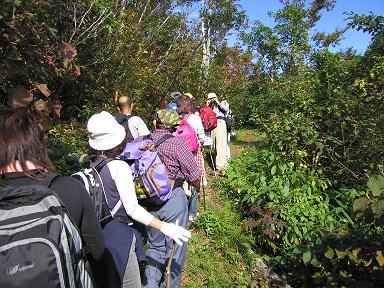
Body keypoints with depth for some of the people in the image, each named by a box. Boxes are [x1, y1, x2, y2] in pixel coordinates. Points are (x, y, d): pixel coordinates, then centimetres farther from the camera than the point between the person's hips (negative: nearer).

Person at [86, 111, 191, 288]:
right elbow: (132, 209, -24)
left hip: (99, 231, 8)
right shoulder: (119, 167, -21)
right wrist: (164, 227, -25)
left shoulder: (93, 165, -1)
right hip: (118, 233, -8)